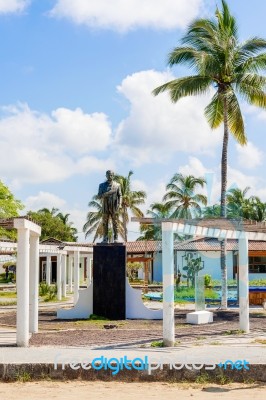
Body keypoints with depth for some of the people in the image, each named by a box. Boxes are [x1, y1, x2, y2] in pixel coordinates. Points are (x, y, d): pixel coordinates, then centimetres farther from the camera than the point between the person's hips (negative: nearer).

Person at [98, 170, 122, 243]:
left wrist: (119, 204, -11)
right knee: (105, 223, 0)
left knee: (115, 223, -3)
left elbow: (120, 195, 5)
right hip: (105, 207, 1)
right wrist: (107, 193, -15)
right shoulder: (102, 185, 9)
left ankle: (116, 238, -2)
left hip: (114, 207, -1)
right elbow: (99, 196, 2)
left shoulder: (117, 185, 8)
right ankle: (105, 239, 3)